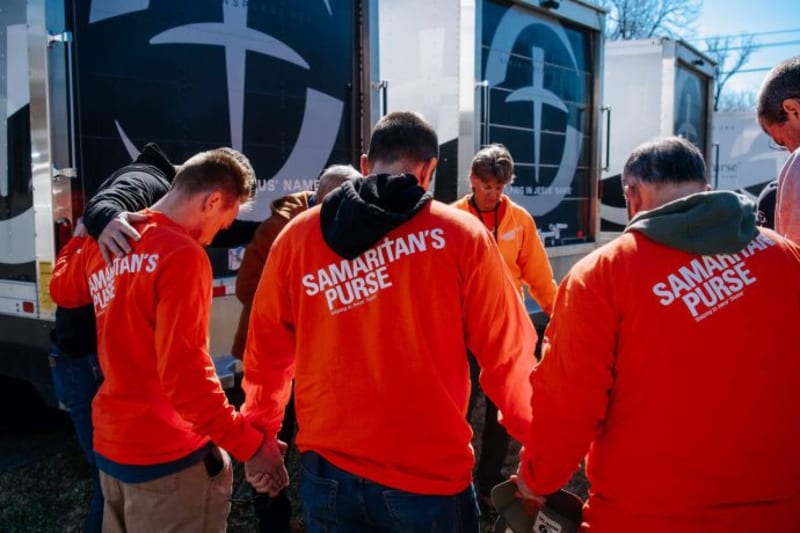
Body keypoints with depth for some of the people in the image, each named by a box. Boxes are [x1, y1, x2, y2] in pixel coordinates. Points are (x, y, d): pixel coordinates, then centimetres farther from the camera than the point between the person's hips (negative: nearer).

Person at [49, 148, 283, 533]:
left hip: (110, 443, 8)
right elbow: (184, 372, -26)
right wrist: (250, 443, -23)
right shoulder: (181, 255, -21)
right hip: (169, 456, -8)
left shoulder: (104, 246, 3)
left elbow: (62, 289, 25)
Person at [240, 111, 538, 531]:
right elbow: (506, 357, -7)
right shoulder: (460, 234, -9)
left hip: (328, 473, 3)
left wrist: (261, 436, 20)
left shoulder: (297, 235, -3)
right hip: (428, 475, -2)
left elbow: (266, 352, 5)